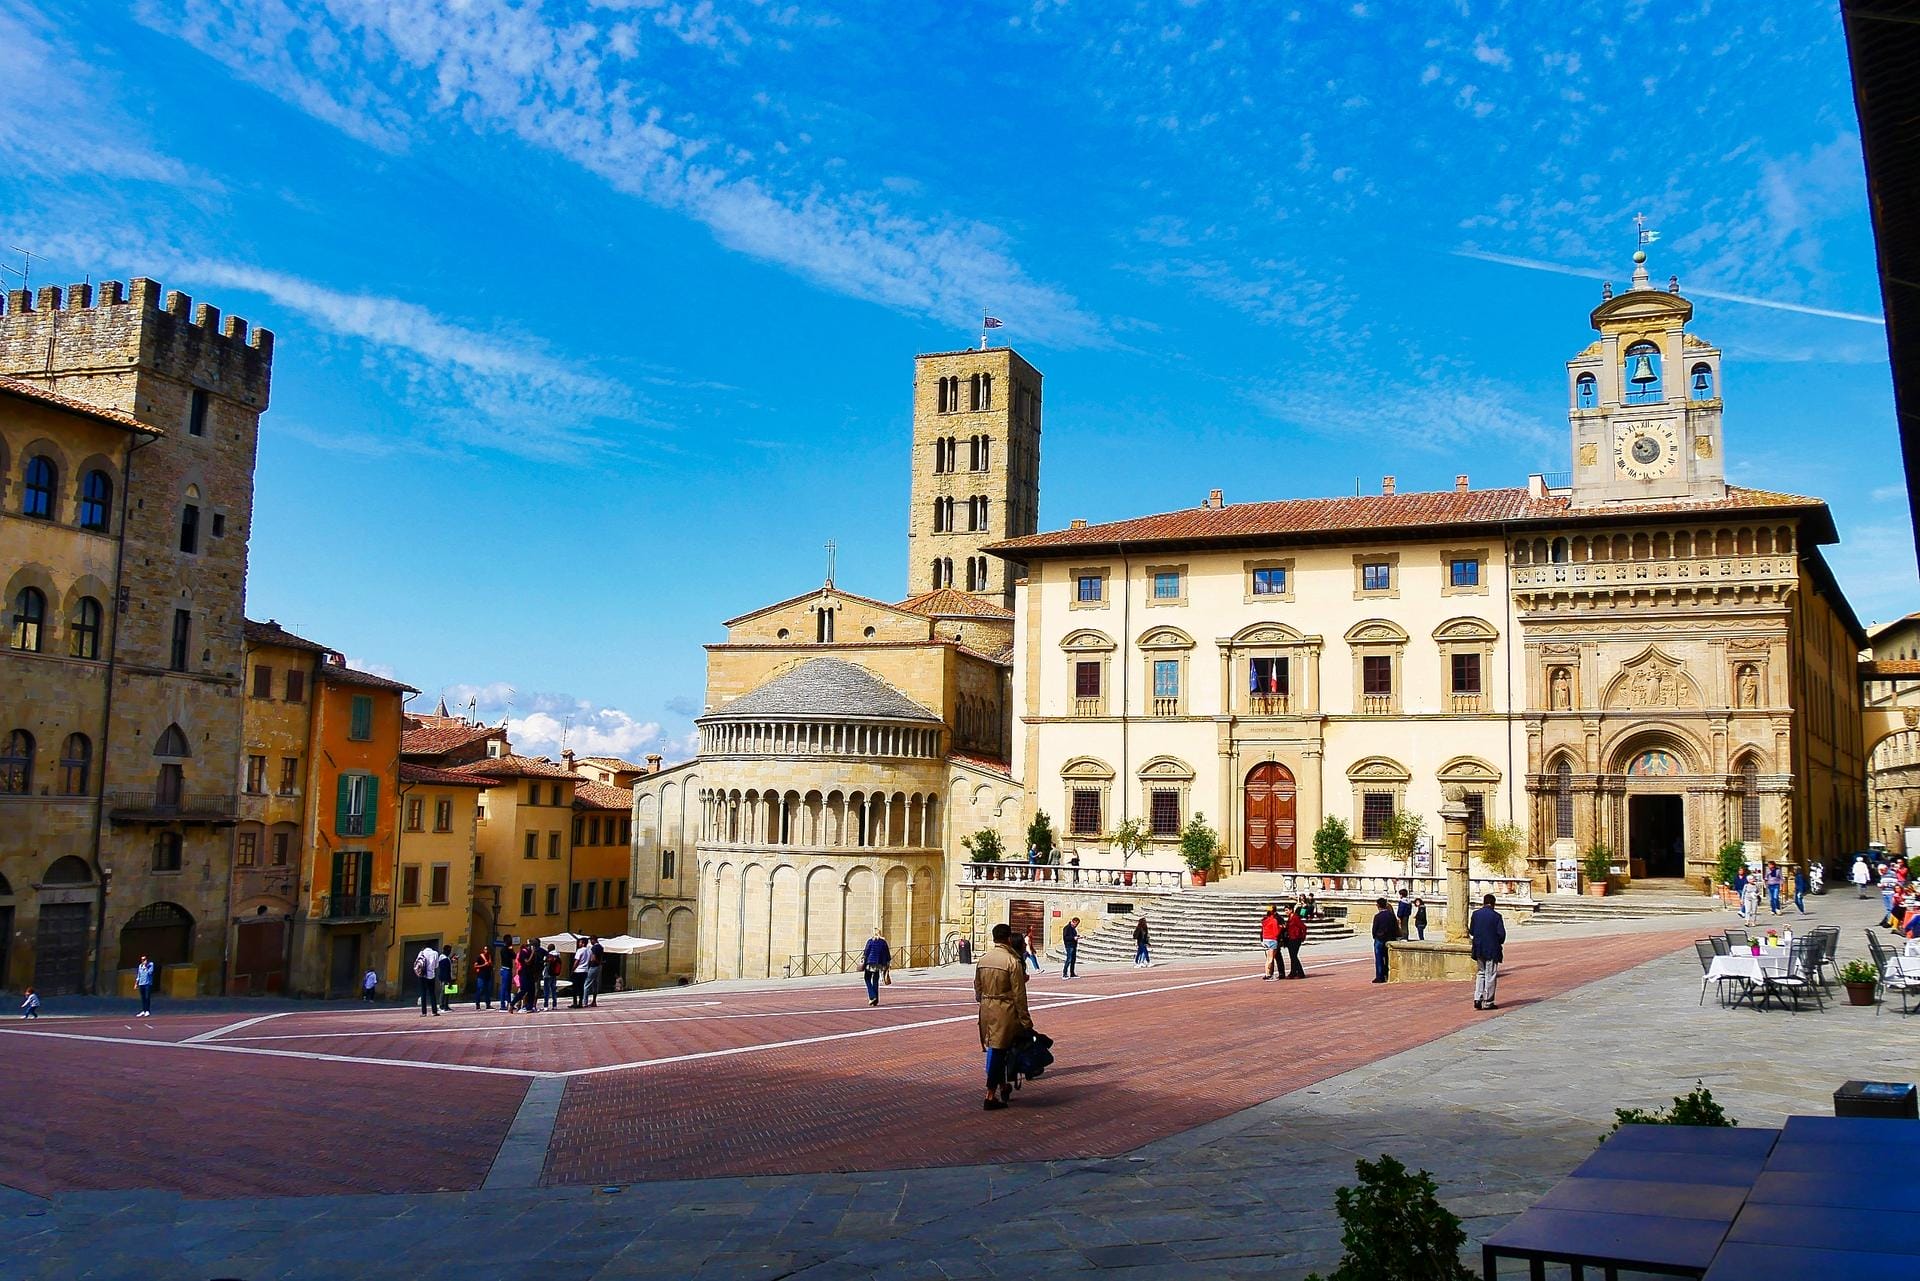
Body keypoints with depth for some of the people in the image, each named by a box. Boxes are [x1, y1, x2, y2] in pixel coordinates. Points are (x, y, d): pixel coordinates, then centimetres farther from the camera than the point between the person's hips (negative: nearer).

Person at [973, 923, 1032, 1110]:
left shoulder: (982, 959, 6)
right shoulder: (1013, 961, -13)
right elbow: (1019, 994, -13)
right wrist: (1026, 1022, -8)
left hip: (986, 1009, 6)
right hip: (1005, 1010, -6)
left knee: (994, 1050, 17)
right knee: (999, 1051, -1)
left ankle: (1003, 1087, 29)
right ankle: (990, 1096, -1)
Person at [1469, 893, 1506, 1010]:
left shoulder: (1475, 914, 1)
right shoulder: (1496, 916, -11)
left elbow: (1471, 931, 5)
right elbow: (1501, 933, -12)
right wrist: (1499, 943, 6)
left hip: (1479, 950, 4)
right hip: (1492, 950, -4)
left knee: (1480, 973, 16)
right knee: (1490, 975, 4)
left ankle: (1477, 999, 5)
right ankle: (1488, 1002, 6)